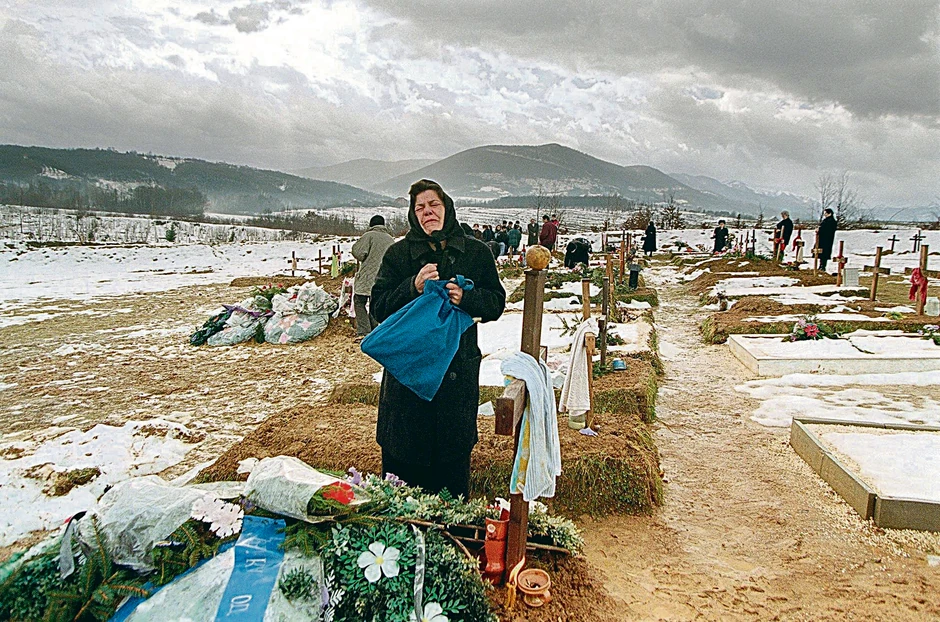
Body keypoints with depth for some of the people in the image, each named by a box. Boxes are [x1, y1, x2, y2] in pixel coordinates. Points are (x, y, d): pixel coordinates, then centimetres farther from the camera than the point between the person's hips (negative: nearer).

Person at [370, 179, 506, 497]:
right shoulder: (398, 253, 5)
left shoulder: (477, 252, 6)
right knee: (402, 457, 5)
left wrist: (466, 298, -13)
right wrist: (413, 287, -17)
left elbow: (496, 302, 6)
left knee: (454, 454, 10)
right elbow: (379, 307, -1)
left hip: (458, 368, 1)